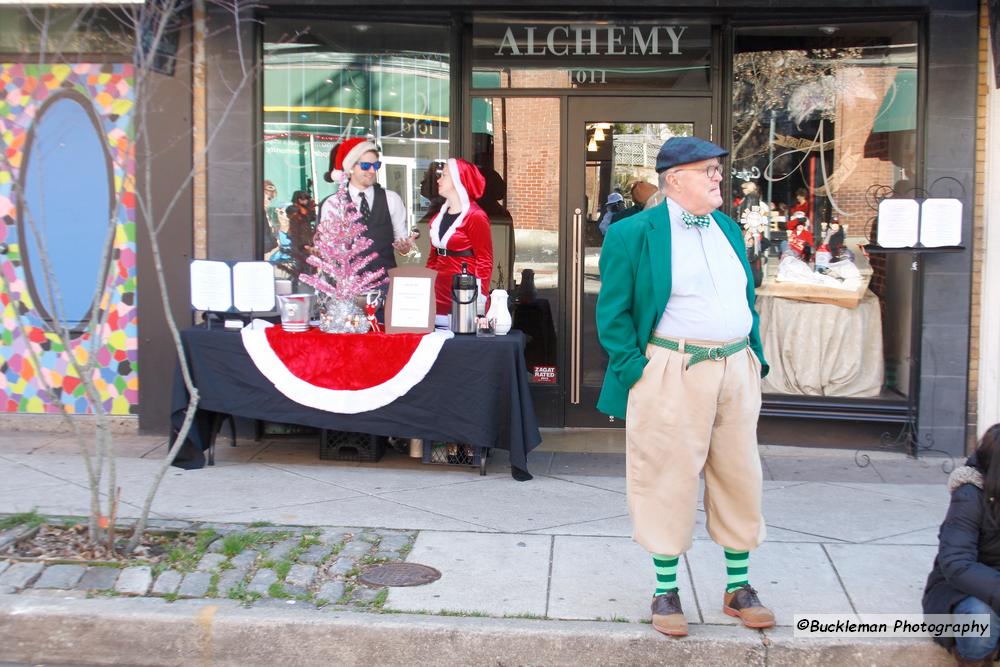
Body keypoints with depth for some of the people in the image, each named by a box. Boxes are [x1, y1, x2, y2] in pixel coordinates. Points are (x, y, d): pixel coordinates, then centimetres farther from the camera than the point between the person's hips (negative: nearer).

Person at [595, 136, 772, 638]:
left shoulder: (728, 229, 15)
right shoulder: (633, 234, -5)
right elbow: (613, 313, -5)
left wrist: (756, 358, 13)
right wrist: (635, 371, -11)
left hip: (737, 371, 6)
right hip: (672, 375, -6)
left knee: (739, 478, 10)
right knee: (669, 481, 2)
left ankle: (738, 588, 26)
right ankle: (666, 592, 17)